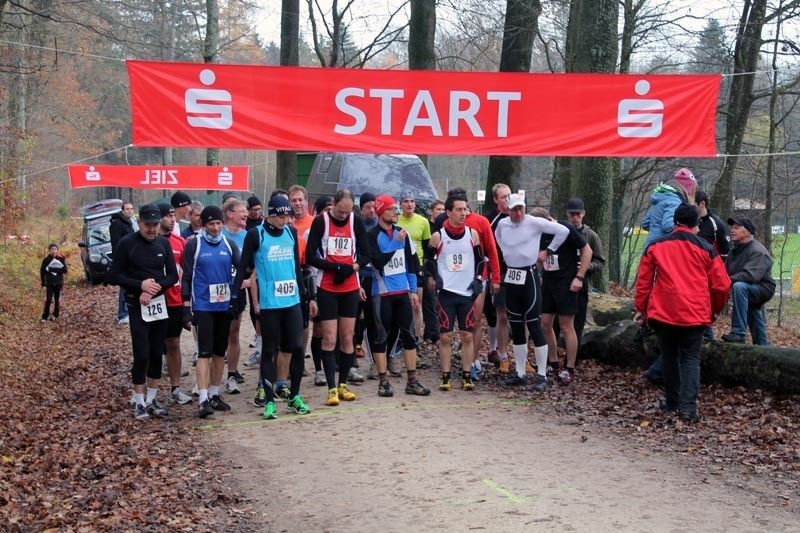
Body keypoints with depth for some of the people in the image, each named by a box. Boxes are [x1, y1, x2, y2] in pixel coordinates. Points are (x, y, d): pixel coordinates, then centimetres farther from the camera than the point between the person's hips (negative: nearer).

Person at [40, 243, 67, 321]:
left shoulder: (61, 259, -1)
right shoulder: (46, 260, -2)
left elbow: (65, 270, -8)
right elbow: (42, 272, 1)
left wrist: (52, 269, -18)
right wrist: (43, 284, -3)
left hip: (58, 283, 1)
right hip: (49, 283, -1)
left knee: (57, 300, 7)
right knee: (48, 300, -7)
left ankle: (55, 315, 20)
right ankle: (45, 316, 0)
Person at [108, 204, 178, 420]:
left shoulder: (163, 243, 5)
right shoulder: (126, 243, -6)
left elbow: (172, 276, 6)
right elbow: (114, 276, -6)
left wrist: (155, 289, -12)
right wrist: (140, 285, -18)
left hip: (160, 305, 4)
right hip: (137, 307, -4)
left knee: (157, 354, 8)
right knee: (142, 355, -7)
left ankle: (151, 399, 19)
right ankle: (139, 402, 6)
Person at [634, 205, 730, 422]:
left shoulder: (656, 246, 6)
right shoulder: (706, 249, 4)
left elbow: (643, 280, 7)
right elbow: (721, 285, 6)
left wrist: (640, 308, 15)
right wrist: (715, 310, 21)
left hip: (663, 312, 1)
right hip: (694, 313, -1)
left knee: (669, 356, 17)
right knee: (690, 358, 4)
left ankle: (672, 401, 25)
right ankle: (688, 405, -11)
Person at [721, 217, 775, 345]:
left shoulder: (757, 251, -22)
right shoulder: (734, 250, 6)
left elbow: (751, 275, -37)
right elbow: (726, 271, 6)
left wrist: (728, 281, -43)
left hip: (763, 288, -9)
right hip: (749, 292, 9)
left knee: (739, 286, -36)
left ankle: (738, 332, -37)